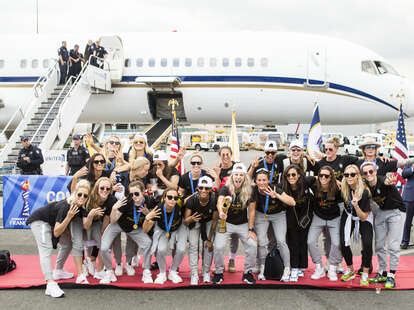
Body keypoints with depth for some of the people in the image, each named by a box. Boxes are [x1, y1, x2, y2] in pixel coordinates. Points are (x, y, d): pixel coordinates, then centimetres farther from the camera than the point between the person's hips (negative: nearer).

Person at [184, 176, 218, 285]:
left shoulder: (214, 200, -32)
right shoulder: (192, 200, -33)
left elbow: (214, 221, -17)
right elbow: (185, 222, -27)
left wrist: (209, 239, -12)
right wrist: (191, 219, -52)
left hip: (208, 222, 0)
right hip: (195, 223, 0)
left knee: (208, 246, -6)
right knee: (193, 246, -10)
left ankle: (206, 272, 13)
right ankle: (194, 274, -2)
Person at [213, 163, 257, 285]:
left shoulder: (249, 191, -9)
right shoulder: (226, 189, -15)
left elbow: (251, 210, -5)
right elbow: (220, 202, -33)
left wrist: (251, 229, -9)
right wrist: (221, 212, -56)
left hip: (243, 224, 2)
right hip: (226, 223, -2)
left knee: (253, 245, -15)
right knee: (218, 247, -18)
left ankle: (248, 272, 7)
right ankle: (219, 272, 8)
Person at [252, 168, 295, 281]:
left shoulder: (275, 189, -28)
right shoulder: (254, 191, -22)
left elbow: (292, 203, -31)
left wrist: (277, 195, -41)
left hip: (278, 215, -2)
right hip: (261, 215, 2)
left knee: (281, 241, -13)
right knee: (262, 242, -9)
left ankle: (287, 270, 1)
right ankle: (262, 269, 8)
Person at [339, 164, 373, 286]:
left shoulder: (365, 192, -30)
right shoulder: (343, 188, -20)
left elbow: (363, 217, -26)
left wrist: (356, 205, -42)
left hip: (364, 218, -3)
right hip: (348, 216, 3)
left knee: (367, 244, -20)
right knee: (343, 243, -10)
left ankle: (365, 275, -2)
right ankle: (350, 271, 13)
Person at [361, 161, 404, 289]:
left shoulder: (382, 180, -28)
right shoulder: (365, 186, -11)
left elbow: (386, 181, -52)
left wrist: (389, 181, -77)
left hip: (394, 212, -5)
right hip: (380, 213, 5)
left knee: (393, 245, -7)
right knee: (379, 245, 8)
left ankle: (391, 276, 3)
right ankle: (382, 274, 21)